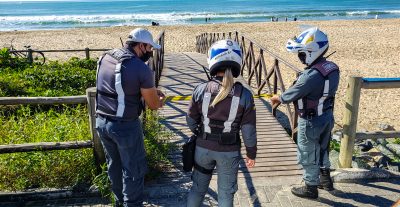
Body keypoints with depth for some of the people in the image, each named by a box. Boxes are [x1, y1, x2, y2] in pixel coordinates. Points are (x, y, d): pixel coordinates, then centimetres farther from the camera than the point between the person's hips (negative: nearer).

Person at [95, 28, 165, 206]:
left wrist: (151, 91, 17)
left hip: (101, 122, 7)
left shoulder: (105, 58, 4)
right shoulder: (141, 68, -18)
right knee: (133, 169, 11)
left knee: (114, 164, 24)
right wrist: (159, 99, 15)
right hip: (125, 126, -7)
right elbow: (154, 105, -9)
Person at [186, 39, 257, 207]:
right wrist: (251, 153, 6)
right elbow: (248, 131, -10)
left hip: (203, 148, 1)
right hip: (229, 151, -1)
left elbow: (191, 121, -2)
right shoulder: (244, 95, -17)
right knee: (226, 192, 19)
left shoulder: (201, 90, -14)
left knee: (198, 187, 22)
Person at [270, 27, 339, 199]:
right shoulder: (332, 67, -4)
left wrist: (278, 98, -1)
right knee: (322, 150, 26)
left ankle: (311, 188, 28)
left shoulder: (311, 75, -31)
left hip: (311, 121, -8)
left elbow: (292, 95, -21)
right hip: (327, 116, 8)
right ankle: (326, 180, 45)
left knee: (308, 156, 11)